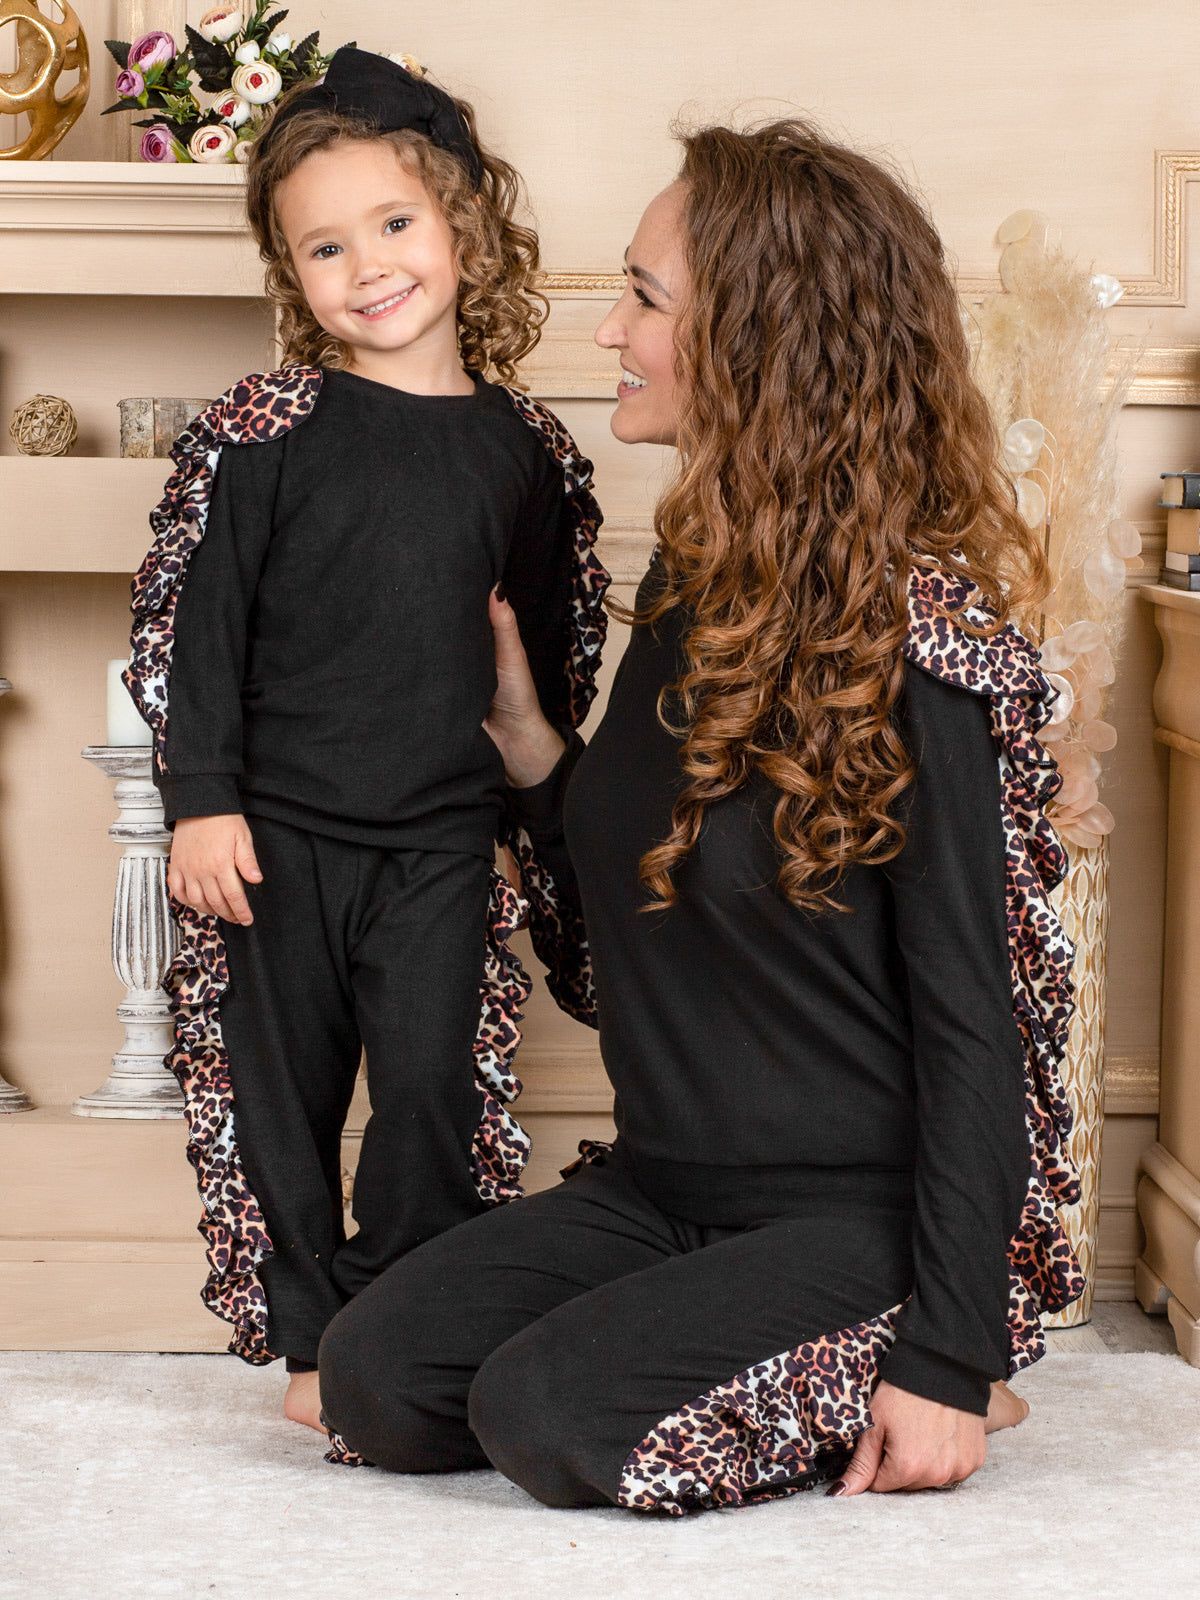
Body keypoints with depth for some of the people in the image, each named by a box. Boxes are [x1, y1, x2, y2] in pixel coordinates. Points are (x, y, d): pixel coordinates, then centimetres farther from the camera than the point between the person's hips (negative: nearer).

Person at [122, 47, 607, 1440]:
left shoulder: (523, 449, 4)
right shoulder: (259, 433, -5)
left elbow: (564, 641, 13)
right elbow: (188, 622, -4)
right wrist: (201, 800, -9)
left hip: (443, 836, 1)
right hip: (276, 830, -1)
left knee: (436, 1085, -3)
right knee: (281, 1092, 7)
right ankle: (312, 1342, 23)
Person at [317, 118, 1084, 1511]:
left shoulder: (915, 646, -17)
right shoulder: (692, 588, 7)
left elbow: (973, 1020, -18)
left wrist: (950, 1358, -20)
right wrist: (524, 740, 2)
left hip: (860, 1216, -7)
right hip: (666, 1185, 7)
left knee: (551, 1416, -25)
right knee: (374, 1379, -10)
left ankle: (909, 1399, -2)